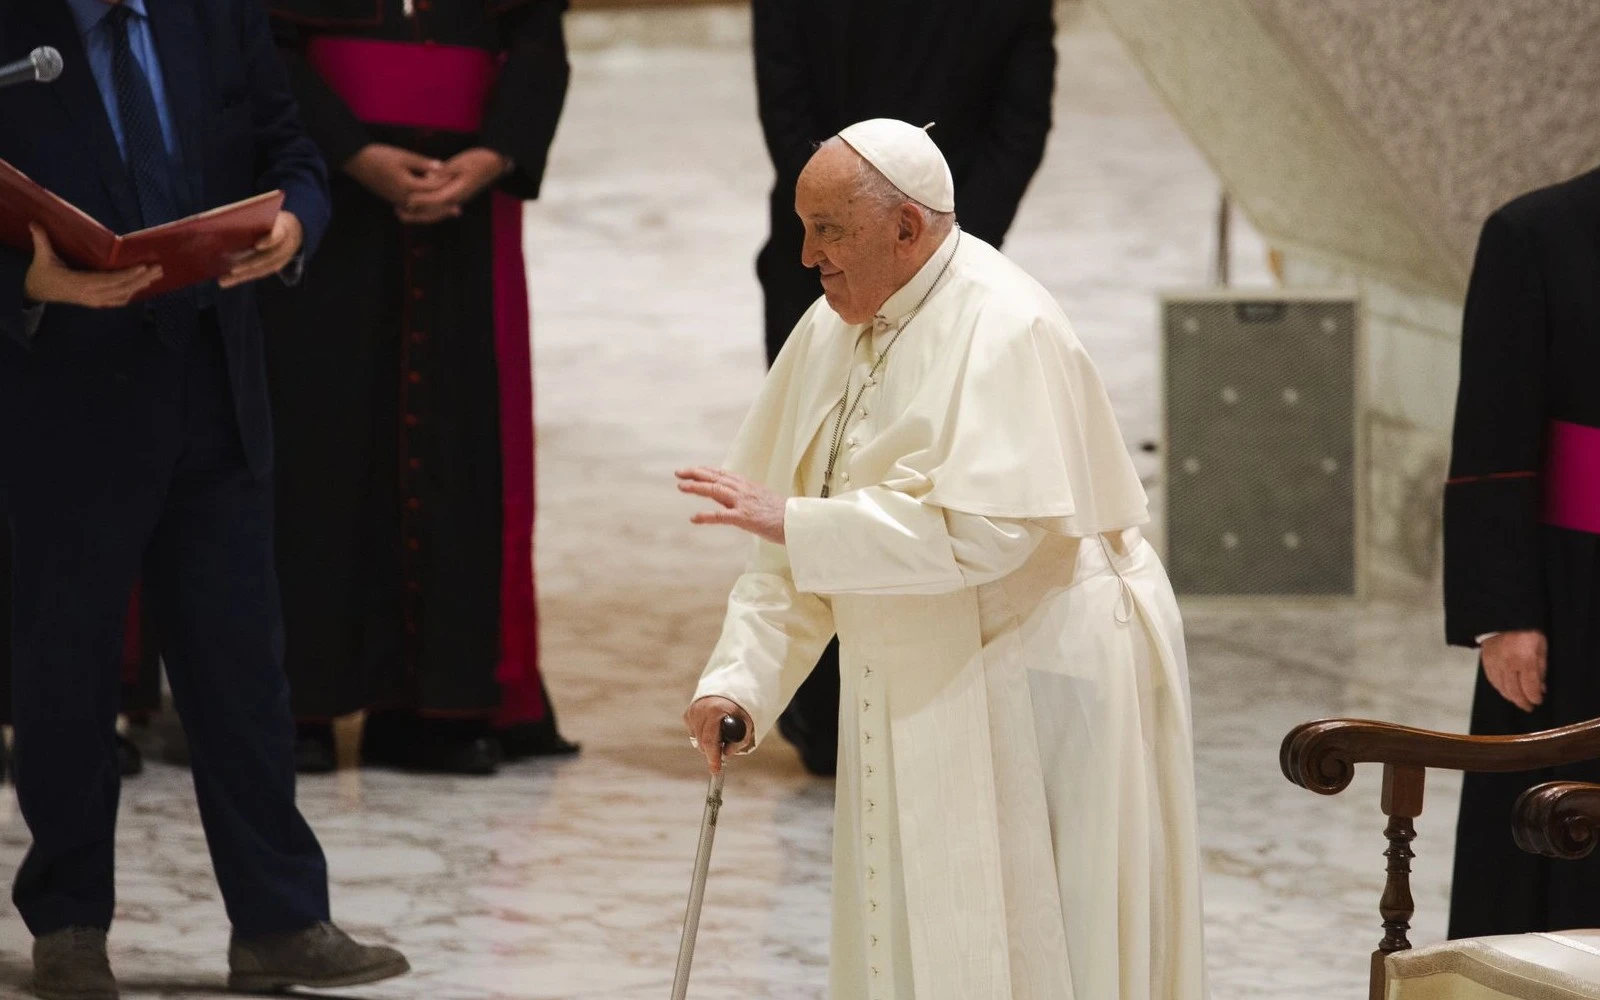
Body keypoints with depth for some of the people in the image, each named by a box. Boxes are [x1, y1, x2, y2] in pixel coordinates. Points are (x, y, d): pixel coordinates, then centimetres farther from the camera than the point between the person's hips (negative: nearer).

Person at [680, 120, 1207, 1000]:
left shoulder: (1004, 327, -19)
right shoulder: (834, 332, 5)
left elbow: (986, 527, -30)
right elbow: (794, 539, 7)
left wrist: (793, 521, -27)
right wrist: (741, 680, -5)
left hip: (1034, 686, -8)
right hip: (921, 688, 8)